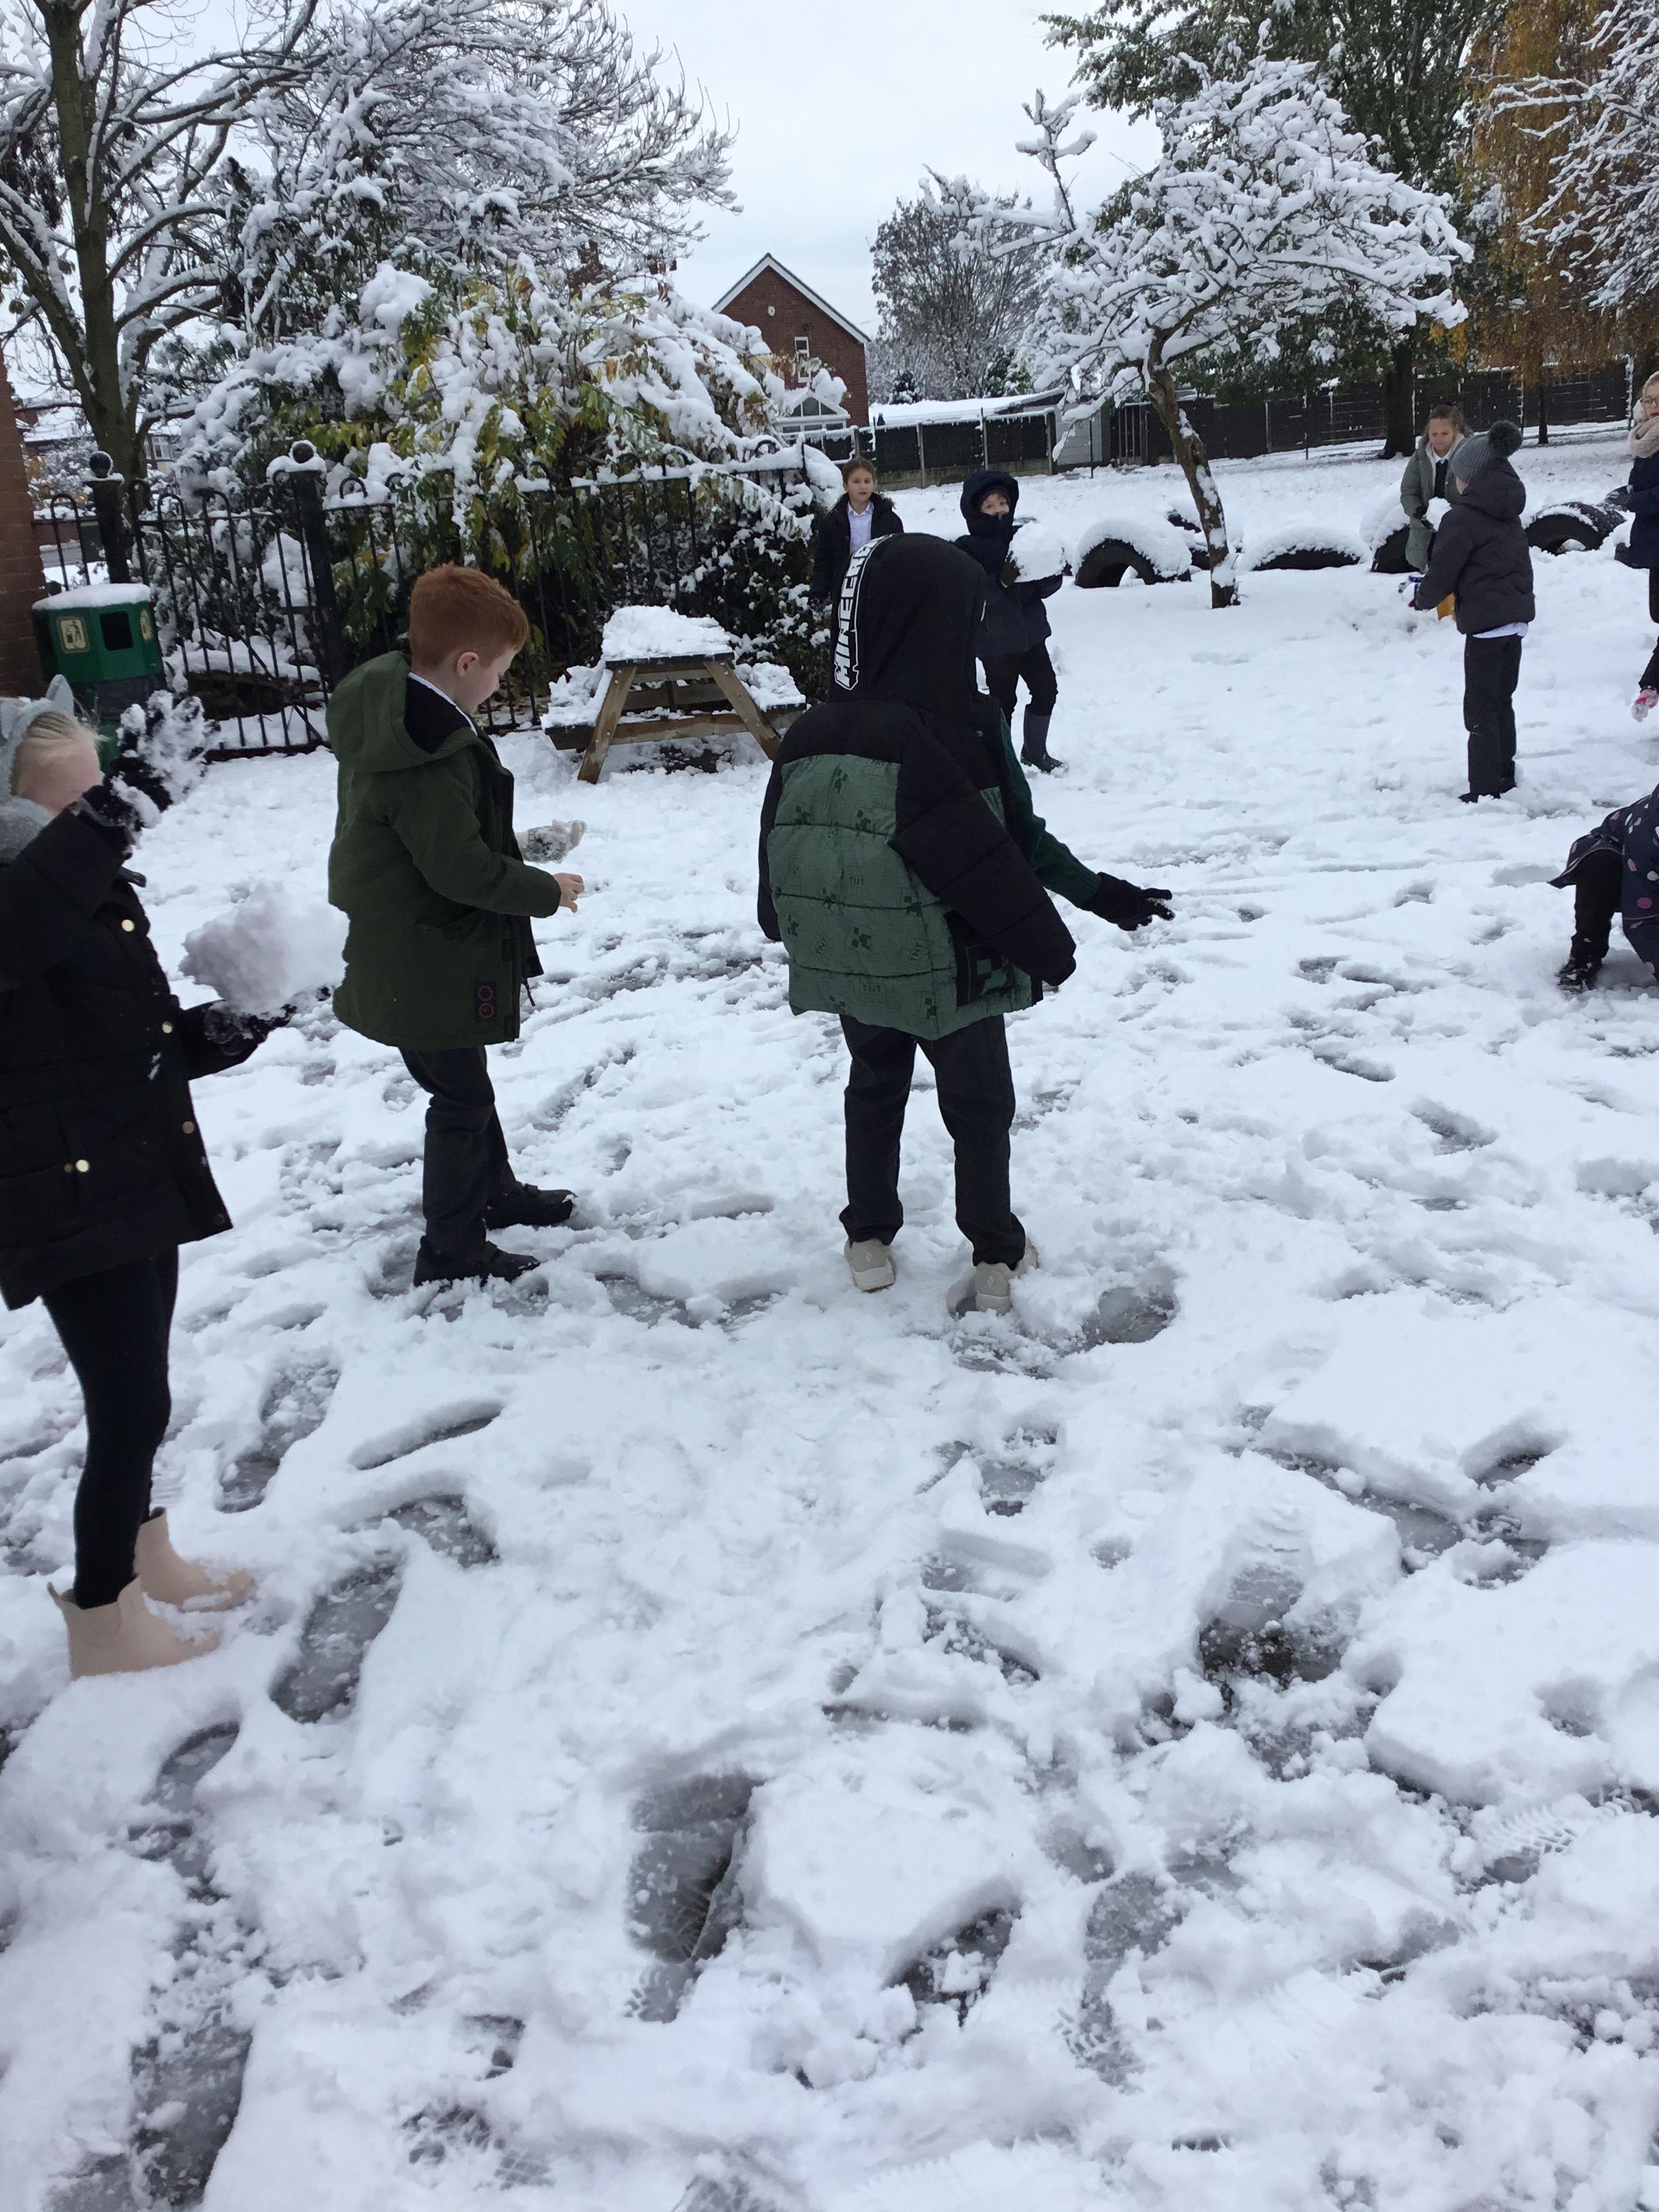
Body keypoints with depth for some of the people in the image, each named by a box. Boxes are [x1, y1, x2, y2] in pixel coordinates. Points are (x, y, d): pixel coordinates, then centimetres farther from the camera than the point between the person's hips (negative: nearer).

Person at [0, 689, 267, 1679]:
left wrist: (203, 1035, 2)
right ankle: (102, 1625, 14)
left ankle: (144, 1557, 41)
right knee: (132, 1405, -4)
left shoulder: (96, 885, 9)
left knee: (137, 1393, 22)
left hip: (144, 1176, 9)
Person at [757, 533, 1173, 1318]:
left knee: (874, 1086, 24)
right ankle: (995, 1259, 19)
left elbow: (778, 839, 5)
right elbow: (999, 854, -20)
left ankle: (869, 1237, 32)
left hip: (848, 960, 5)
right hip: (948, 964, -5)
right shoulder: (954, 731, -23)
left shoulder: (813, 732, -5)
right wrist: (1047, 943, -9)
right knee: (978, 1103, 12)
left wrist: (786, 924, 22)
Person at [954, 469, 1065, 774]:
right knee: (1003, 700, -1)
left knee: (1046, 690, 12)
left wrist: (1047, 576, -16)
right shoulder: (968, 548, -10)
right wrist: (1002, 580, -35)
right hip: (995, 640, -6)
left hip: (1031, 633, 6)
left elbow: (1051, 583, 8)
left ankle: (1035, 751, 31)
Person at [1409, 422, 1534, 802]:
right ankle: (1504, 775, 26)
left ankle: (1485, 788, -2)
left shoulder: (1463, 516, -14)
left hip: (1486, 621, -8)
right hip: (1517, 615, 9)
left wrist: (1423, 599, 9)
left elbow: (1443, 570, -13)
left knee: (1480, 708, -3)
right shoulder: (1509, 513, 12)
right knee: (1502, 701, 18)